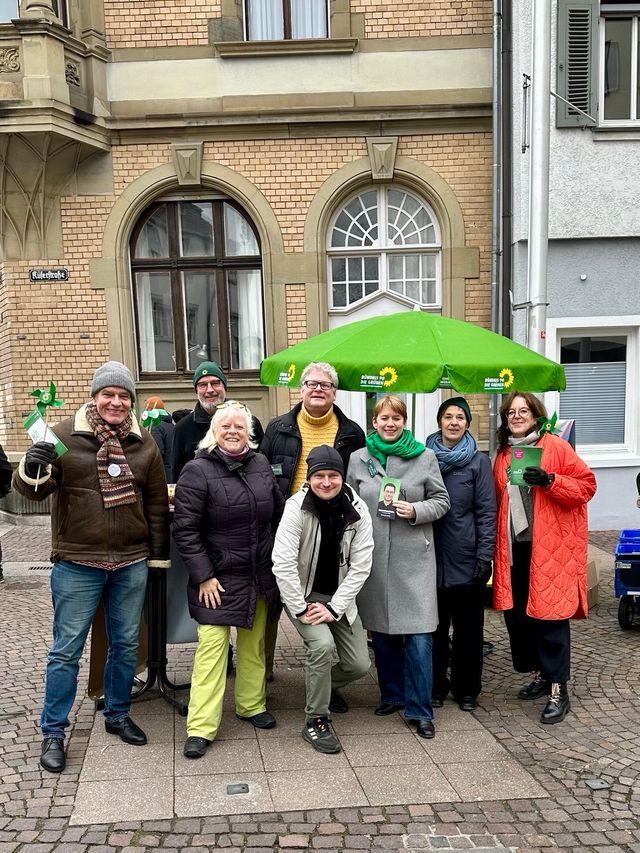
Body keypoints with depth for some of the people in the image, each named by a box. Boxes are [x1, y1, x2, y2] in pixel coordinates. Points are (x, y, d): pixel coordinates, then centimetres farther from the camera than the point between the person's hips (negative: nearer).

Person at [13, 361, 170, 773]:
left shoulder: (144, 442, 4)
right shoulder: (66, 435, -5)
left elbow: (158, 502, 10)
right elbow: (35, 489, -6)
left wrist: (159, 555, 10)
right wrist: (31, 470, -29)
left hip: (131, 564, 3)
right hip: (77, 565, -3)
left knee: (125, 643, 15)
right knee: (66, 650, 5)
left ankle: (118, 715, 34)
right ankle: (53, 732, 20)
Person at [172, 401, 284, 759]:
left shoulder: (261, 464, 5)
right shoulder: (198, 470, -11)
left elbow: (280, 512, 15)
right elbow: (185, 529, -13)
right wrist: (203, 576, -15)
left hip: (261, 576, 5)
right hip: (218, 578, -5)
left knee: (255, 644, 15)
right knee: (212, 645, -8)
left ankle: (252, 704, 33)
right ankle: (201, 727, 1)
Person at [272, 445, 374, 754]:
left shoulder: (357, 510, -11)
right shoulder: (296, 506, -20)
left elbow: (361, 566, -10)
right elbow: (283, 562, -22)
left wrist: (333, 608, -16)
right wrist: (300, 609, -22)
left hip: (339, 596, 4)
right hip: (302, 594, -4)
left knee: (359, 664, -1)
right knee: (322, 644, -28)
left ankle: (327, 685, 34)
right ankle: (316, 721, -8)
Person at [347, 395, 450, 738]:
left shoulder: (425, 457, 2)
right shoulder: (358, 459, 7)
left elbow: (441, 500, 6)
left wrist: (416, 511, -14)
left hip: (413, 557, -2)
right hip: (373, 556, 2)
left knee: (418, 635, -5)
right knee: (380, 629, 12)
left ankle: (419, 710, 7)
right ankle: (392, 694, 30)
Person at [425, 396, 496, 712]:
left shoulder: (479, 461, 0)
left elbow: (487, 512, -3)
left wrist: (485, 557, -8)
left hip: (466, 559, -2)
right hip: (432, 557, 2)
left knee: (468, 627, 7)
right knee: (434, 626, 10)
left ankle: (466, 689, 21)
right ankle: (435, 685, 24)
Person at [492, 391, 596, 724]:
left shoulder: (556, 447, -3)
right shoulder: (503, 454, 13)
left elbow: (586, 484, -5)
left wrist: (549, 481, -19)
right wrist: (496, 544, 12)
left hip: (550, 547, -6)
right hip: (514, 547, 6)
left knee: (550, 614, -4)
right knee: (516, 612, 10)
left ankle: (558, 690, 7)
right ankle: (540, 675, 28)